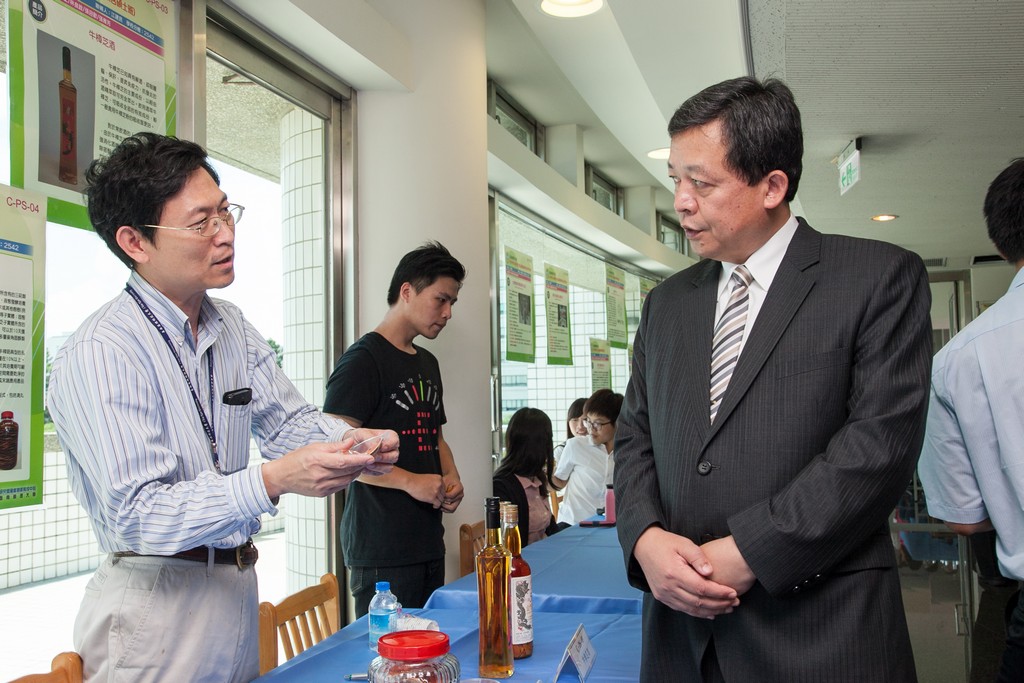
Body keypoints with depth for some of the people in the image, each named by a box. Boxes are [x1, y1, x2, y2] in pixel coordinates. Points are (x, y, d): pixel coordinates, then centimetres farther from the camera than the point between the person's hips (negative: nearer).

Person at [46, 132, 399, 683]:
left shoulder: (231, 328, 6)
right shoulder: (97, 355, -20)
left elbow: (288, 418, 7)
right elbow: (139, 514, -23)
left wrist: (353, 441, -15)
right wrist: (274, 481, -34)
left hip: (237, 591, 7)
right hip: (156, 608, -7)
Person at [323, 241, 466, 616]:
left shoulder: (427, 363, 17)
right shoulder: (364, 358, -10)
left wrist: (451, 478, 7)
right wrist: (410, 481, -20)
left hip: (429, 540, 8)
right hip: (381, 547, -8)